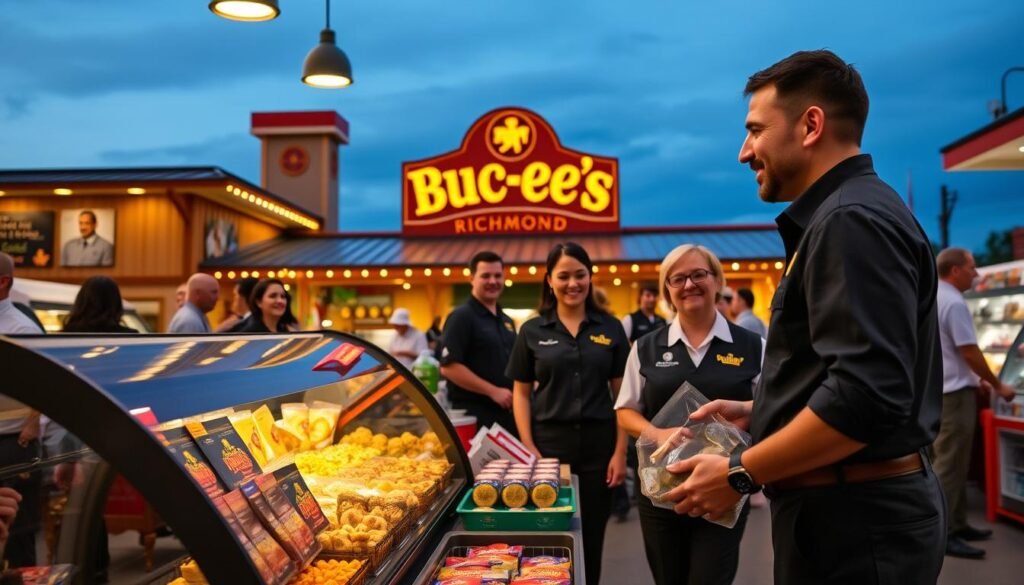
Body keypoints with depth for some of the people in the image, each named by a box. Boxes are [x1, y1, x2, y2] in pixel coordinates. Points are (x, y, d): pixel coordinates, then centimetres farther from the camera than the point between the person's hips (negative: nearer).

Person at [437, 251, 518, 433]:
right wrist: (493, 391, -17)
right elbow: (449, 366, -18)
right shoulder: (461, 316, -9)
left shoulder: (506, 321, 17)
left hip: (507, 412, 8)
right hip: (475, 415, -8)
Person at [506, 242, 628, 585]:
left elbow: (622, 393, 3)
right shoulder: (532, 331, 2)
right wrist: (529, 449, -7)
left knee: (591, 538, 10)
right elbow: (521, 392, 3)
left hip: (598, 443, 1)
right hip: (549, 442, 0)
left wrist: (620, 451, -4)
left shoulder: (610, 329, 3)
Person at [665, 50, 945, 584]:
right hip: (848, 506, 10)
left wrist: (740, 474, -20)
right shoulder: (836, 218, 14)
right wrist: (757, 413, 15)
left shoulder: (853, 219, -19)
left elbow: (868, 394, -28)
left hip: (857, 518, -10)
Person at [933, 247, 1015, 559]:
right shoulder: (955, 304, -18)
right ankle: (942, 534, -2)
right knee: (950, 465, -6)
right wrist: (998, 386, -5)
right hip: (953, 393, -10)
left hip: (939, 390, 10)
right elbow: (970, 353, -18)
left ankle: (956, 524, 23)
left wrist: (975, 380, 23)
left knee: (952, 462, 15)